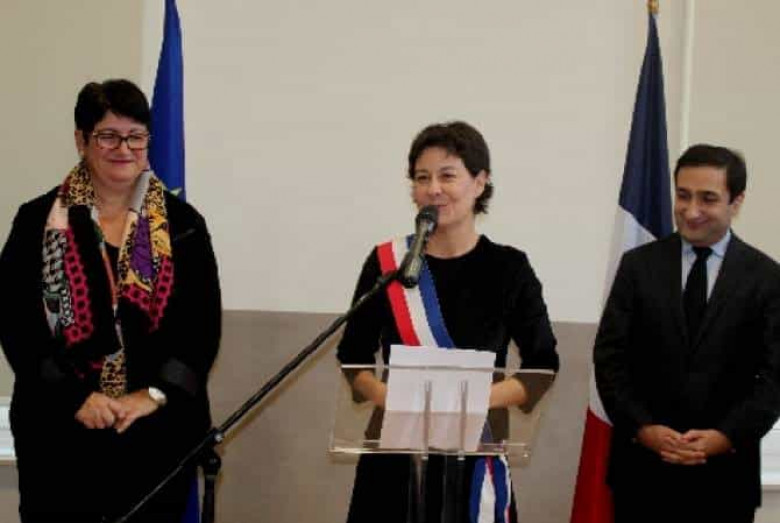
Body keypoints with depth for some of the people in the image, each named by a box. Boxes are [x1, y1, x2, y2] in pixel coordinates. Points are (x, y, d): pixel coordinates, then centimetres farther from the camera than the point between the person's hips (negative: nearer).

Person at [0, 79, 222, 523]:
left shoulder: (182, 223, 6)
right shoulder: (39, 221, 3)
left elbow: (204, 324, 2)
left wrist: (156, 394, -11)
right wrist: (74, 398, -12)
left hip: (158, 431, 1)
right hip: (60, 429, -1)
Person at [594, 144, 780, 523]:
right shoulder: (638, 265, 4)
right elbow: (609, 357, 1)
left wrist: (726, 437, -15)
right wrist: (643, 428, -11)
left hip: (726, 471, -1)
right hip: (642, 465, 1)